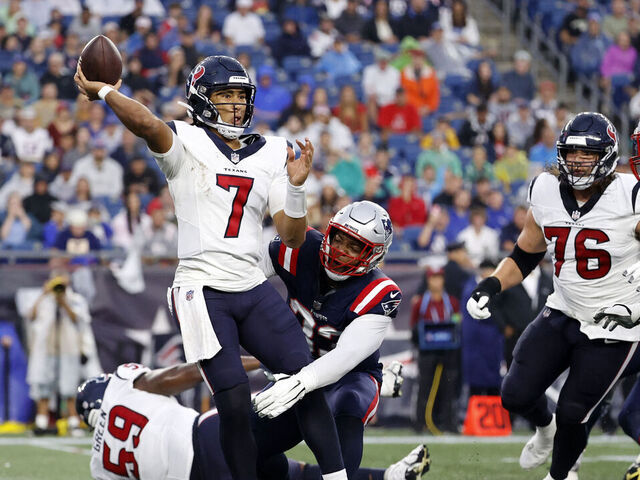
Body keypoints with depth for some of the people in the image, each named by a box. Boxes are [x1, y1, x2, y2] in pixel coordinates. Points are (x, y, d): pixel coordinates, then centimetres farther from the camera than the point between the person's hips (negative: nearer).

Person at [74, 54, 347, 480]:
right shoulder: (186, 144, -2)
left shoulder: (272, 153, 12)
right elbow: (146, 124, -27)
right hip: (203, 292, -5)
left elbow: (293, 238, 8)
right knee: (235, 404, -14)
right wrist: (102, 91, -13)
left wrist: (296, 186, -7)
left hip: (255, 291, 5)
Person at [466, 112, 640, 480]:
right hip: (562, 314, 5)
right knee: (517, 395, -1)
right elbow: (525, 256, 10)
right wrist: (493, 285, -6)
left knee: (572, 414, 0)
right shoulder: (546, 193, -2)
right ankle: (545, 428, 36)